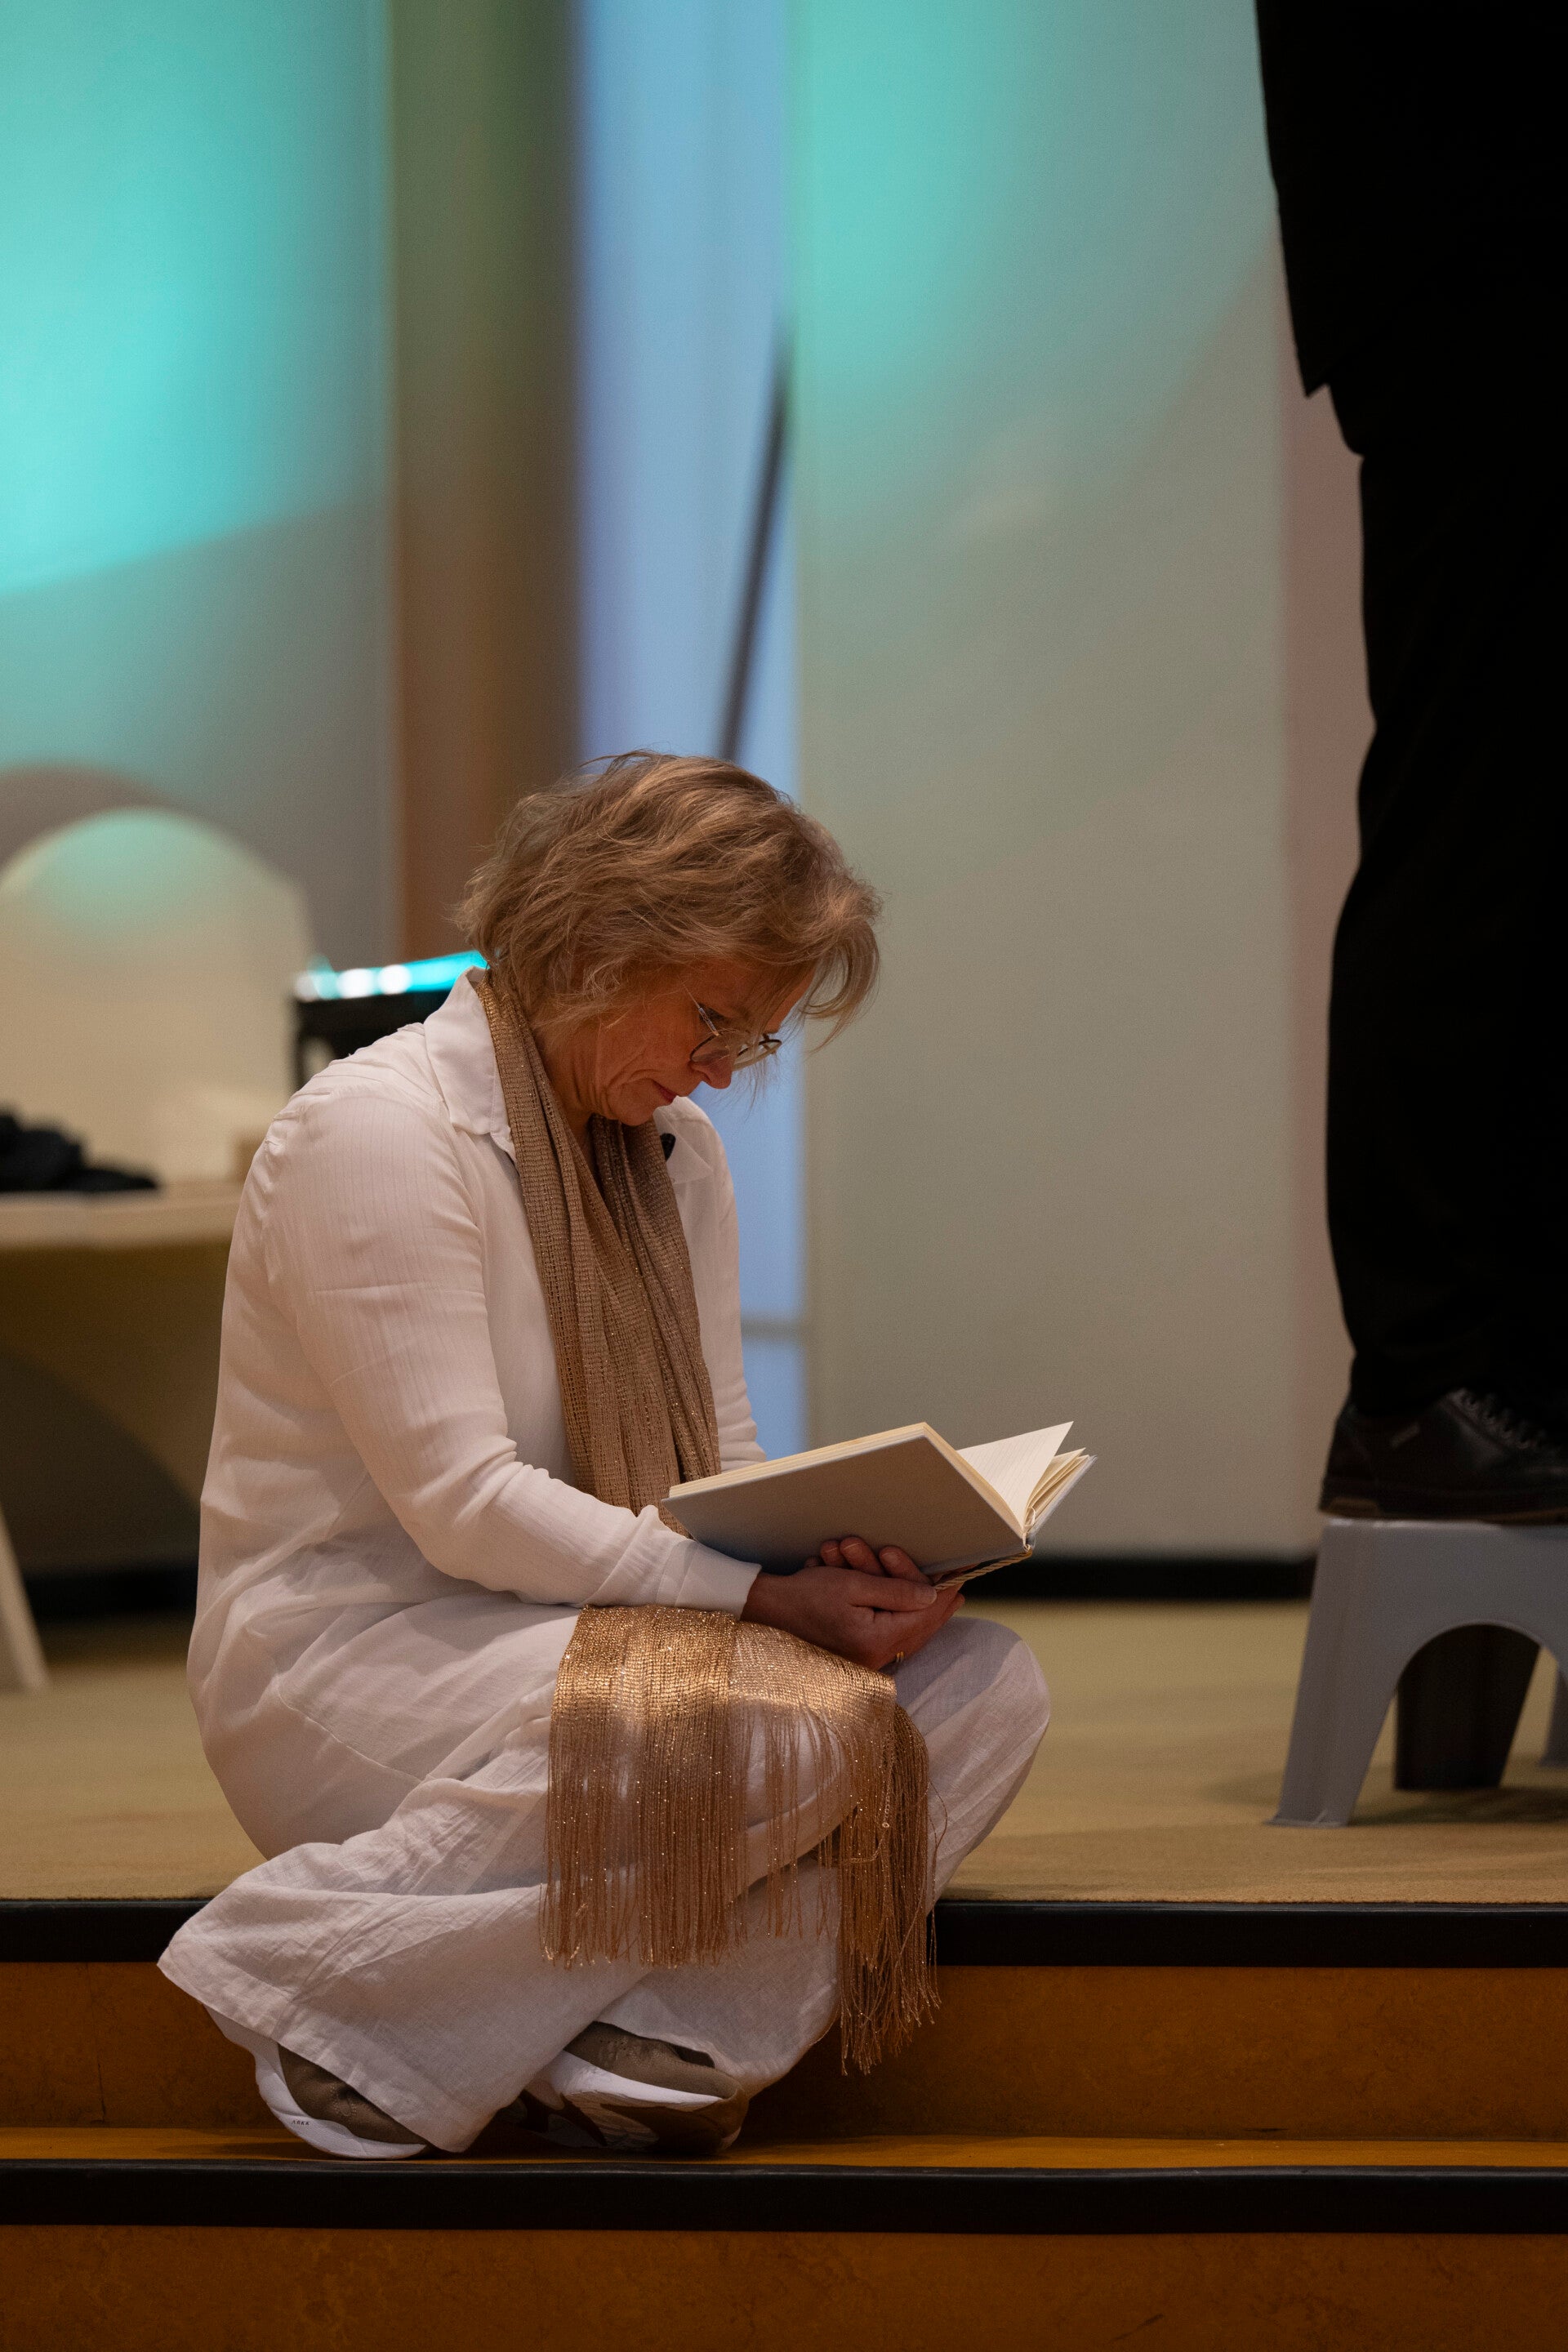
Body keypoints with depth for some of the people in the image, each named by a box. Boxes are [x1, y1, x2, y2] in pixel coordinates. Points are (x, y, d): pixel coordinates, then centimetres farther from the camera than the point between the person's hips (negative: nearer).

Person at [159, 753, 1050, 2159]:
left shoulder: (676, 1155, 14)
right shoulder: (377, 1132, -14)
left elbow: (724, 1465, 11)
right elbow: (462, 1505, -21)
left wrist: (834, 1555, -13)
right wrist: (763, 1595, -27)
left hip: (576, 1626, 8)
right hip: (348, 1660, -8)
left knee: (984, 1686, -13)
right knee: (796, 1721, -33)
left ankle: (672, 2037, -26)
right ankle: (344, 1990, -21)